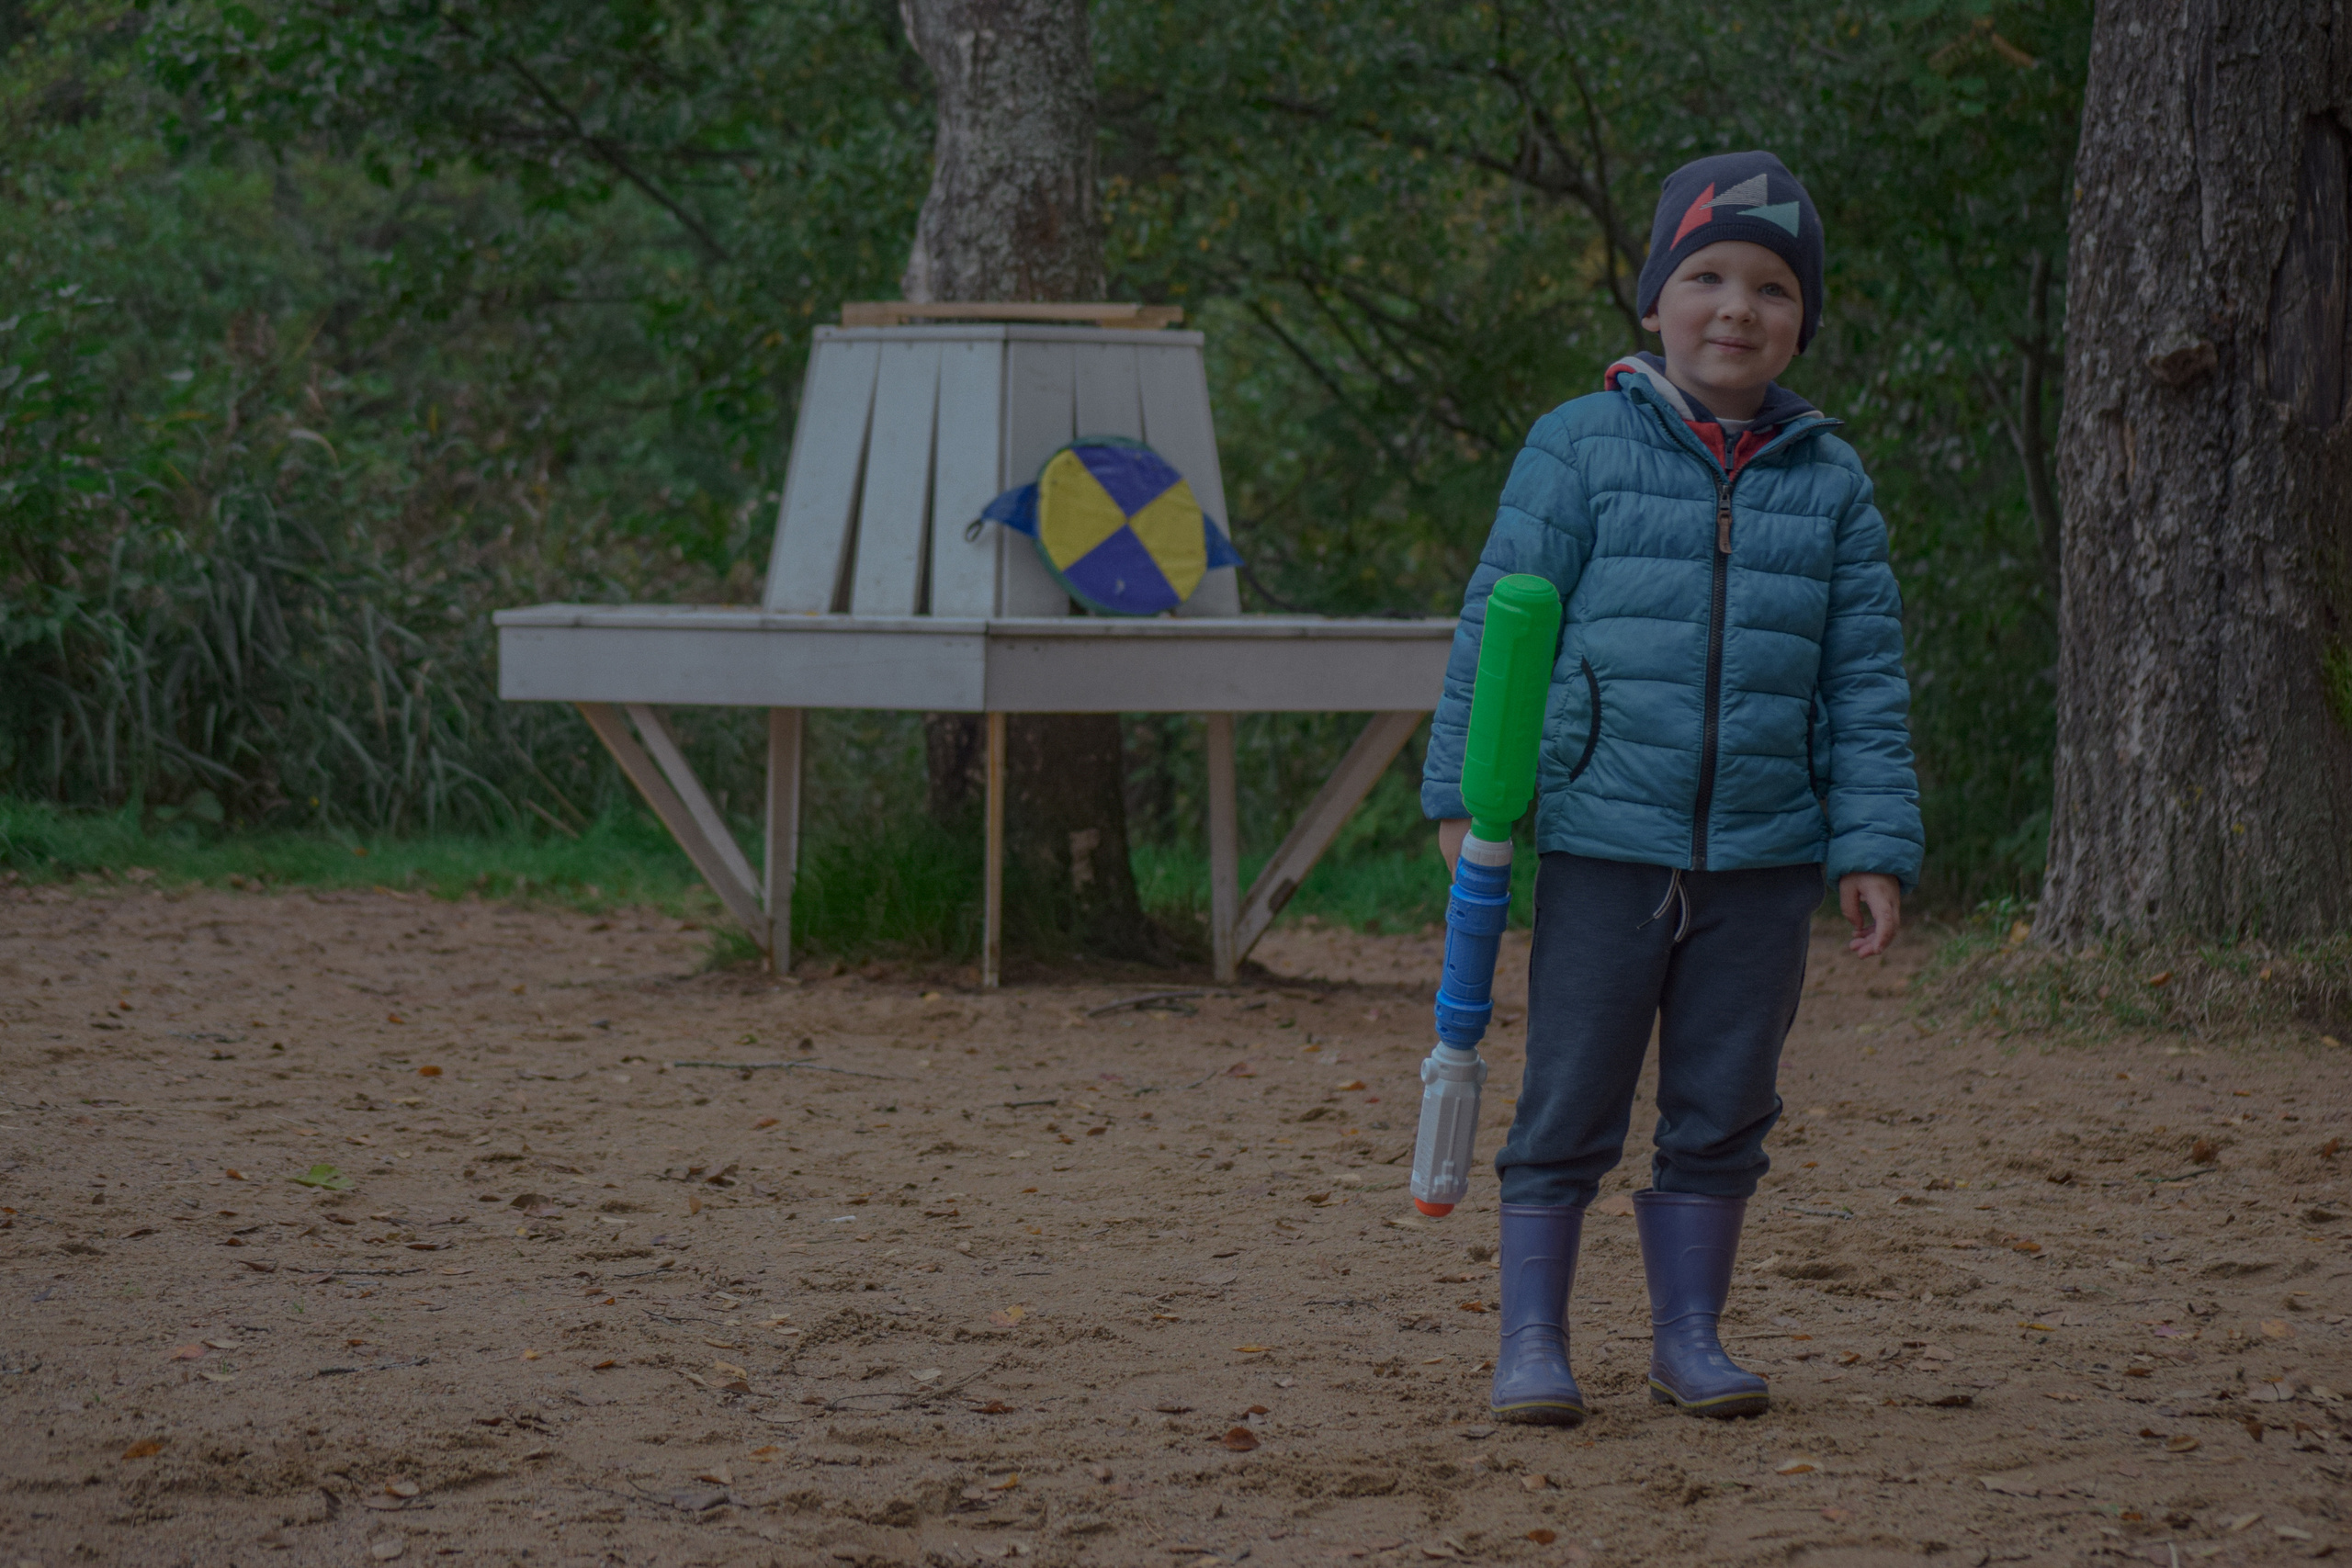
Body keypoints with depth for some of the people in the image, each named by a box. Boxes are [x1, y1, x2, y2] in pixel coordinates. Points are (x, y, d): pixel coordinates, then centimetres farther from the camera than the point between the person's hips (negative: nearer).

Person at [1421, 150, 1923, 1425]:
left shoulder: (1831, 484, 7)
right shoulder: (1579, 449, 0)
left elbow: (1866, 681, 7)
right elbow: (1497, 625, 1)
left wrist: (1874, 847, 0)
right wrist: (1463, 793, -3)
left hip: (1764, 854, 3)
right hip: (1603, 842, -2)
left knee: (1722, 1113, 9)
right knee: (1568, 1104, 1)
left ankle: (1688, 1333, 21)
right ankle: (1533, 1336, 9)